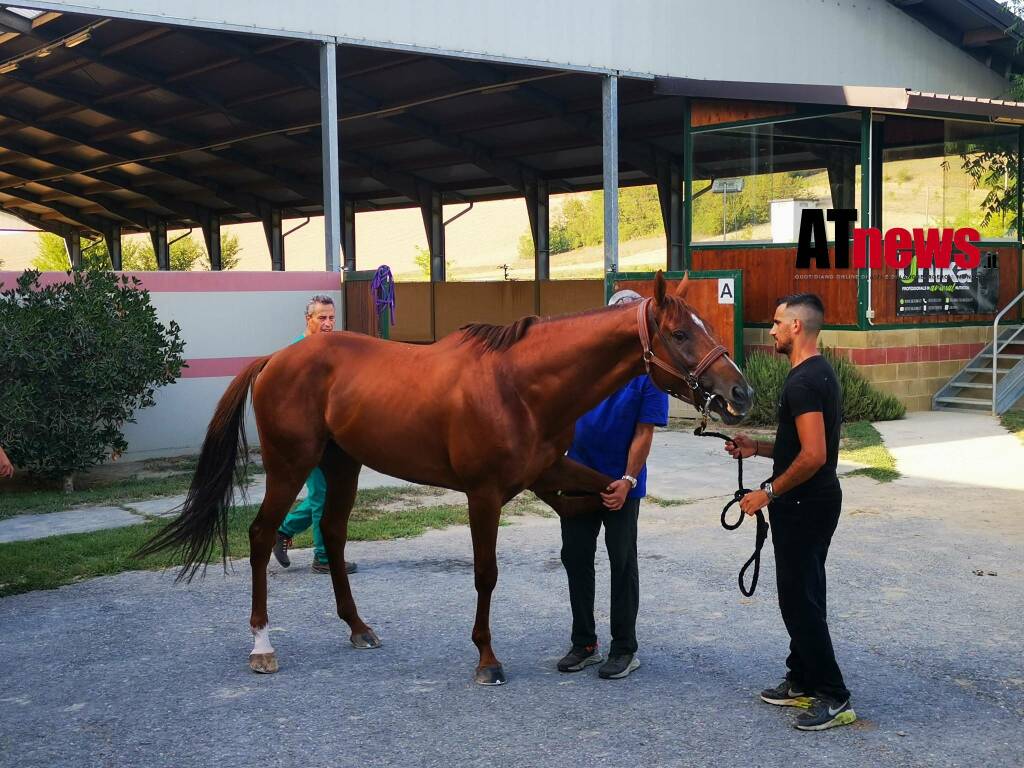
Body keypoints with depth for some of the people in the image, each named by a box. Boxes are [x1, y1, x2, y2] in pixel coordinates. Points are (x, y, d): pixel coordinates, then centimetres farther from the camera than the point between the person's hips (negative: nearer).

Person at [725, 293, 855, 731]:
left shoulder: (803, 382, -21)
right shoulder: (820, 374, 12)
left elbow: (813, 456, -28)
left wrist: (768, 493, -18)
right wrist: (759, 448, 15)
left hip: (803, 505, -11)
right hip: (817, 501, 11)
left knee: (800, 601, -5)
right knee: (802, 597, 17)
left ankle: (834, 699, 0)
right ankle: (803, 683, 27)